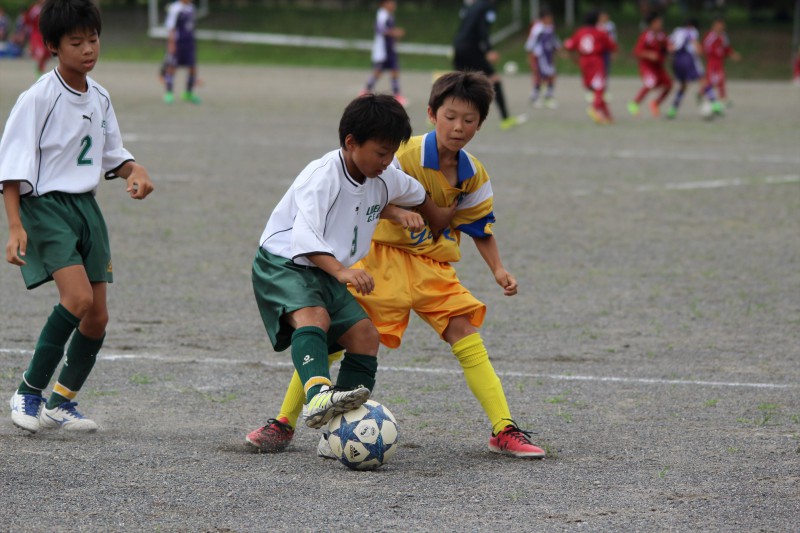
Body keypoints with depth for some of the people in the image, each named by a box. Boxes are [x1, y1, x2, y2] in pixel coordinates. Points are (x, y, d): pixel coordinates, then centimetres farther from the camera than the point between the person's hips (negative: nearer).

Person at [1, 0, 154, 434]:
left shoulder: (98, 98, 7)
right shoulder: (38, 98, -14)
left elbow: (112, 153, 21)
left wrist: (135, 171, -1)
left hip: (85, 205, 7)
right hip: (45, 204, -7)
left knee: (97, 317, 5)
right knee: (78, 298, -24)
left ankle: (61, 402, 22)